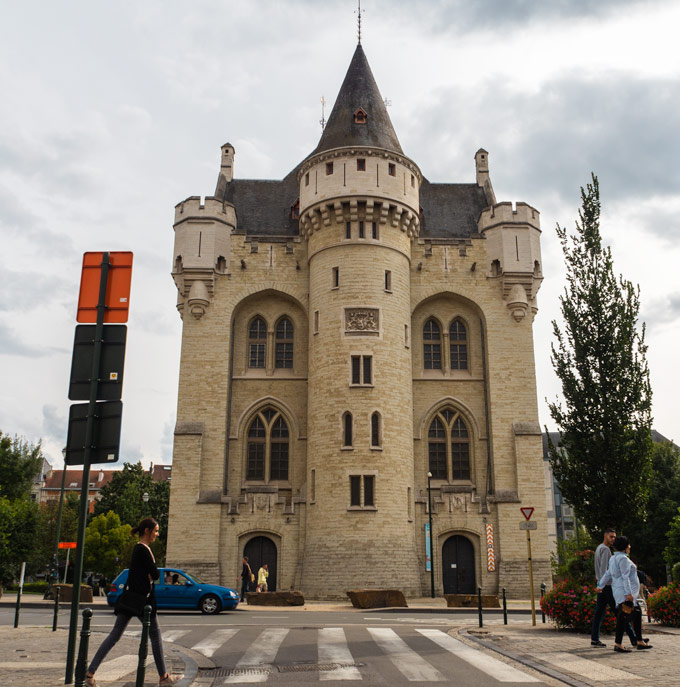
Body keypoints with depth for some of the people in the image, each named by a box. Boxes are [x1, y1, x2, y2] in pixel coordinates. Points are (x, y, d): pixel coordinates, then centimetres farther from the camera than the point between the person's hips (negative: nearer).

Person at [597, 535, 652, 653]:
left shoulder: (613, 558, 16)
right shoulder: (623, 558, -14)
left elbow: (608, 574, 20)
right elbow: (625, 577, -20)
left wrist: (600, 585, 24)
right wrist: (628, 593, -22)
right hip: (624, 592, -11)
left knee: (637, 613, 16)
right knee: (624, 617, -10)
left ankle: (639, 642, 21)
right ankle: (617, 644, -10)